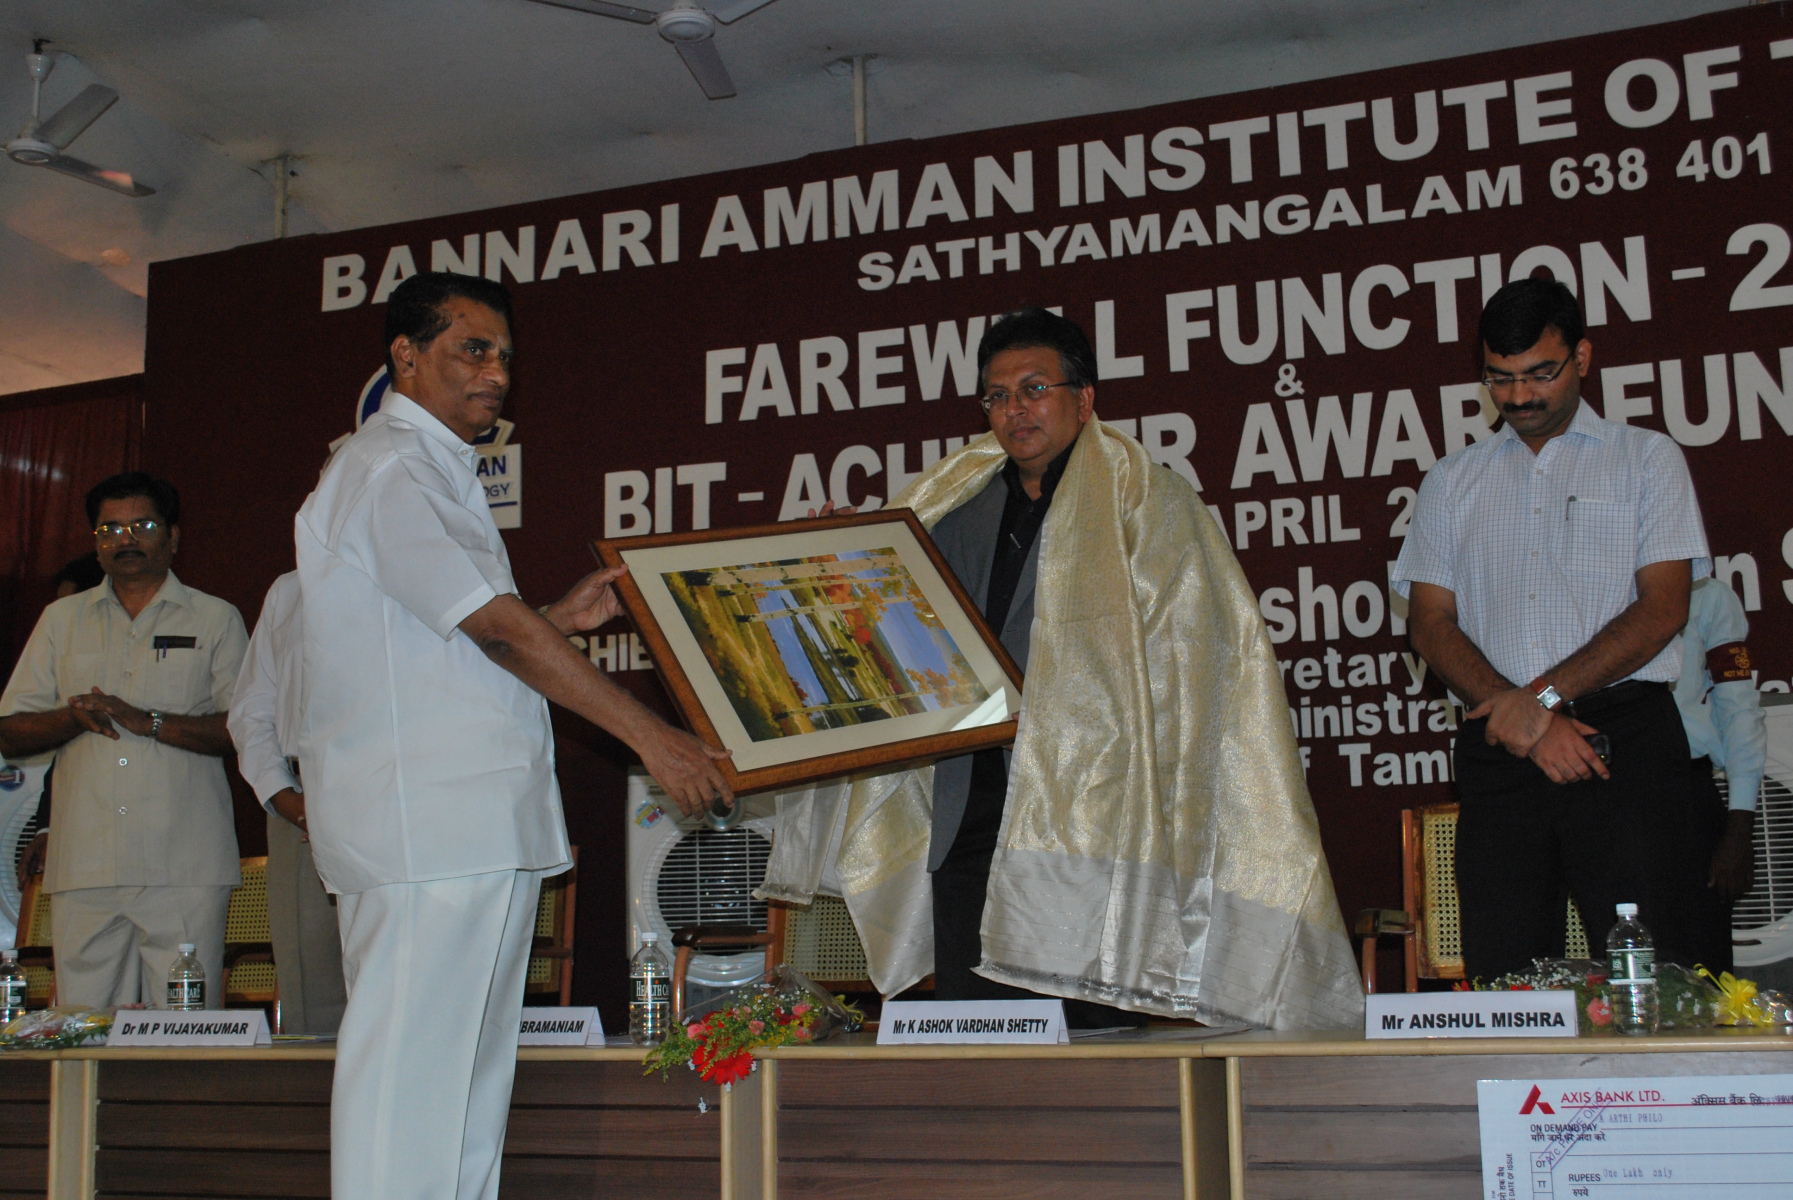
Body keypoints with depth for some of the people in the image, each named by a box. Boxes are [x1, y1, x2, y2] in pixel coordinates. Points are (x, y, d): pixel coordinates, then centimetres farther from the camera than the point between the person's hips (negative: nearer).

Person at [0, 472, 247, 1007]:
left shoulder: (215, 619, 10)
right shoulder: (61, 619, 19)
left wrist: (148, 721, -14)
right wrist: (75, 717, -6)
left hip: (185, 869, -2)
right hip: (84, 870, 3)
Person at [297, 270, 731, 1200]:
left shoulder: (430, 469, 23)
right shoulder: (389, 470, -10)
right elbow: (496, 630, -18)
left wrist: (558, 620, 14)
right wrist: (653, 737, -18)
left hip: (476, 825, 10)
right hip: (426, 820, -10)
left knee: (470, 1071, 10)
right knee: (411, 1071, -7)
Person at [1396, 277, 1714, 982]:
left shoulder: (1646, 458, 12)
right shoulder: (1452, 482, 18)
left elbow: (1663, 607, 0)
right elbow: (1431, 624, 8)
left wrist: (1542, 696, -9)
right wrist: (1526, 722, -7)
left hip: (1626, 743, -2)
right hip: (1499, 747, 2)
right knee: (1503, 976, -2)